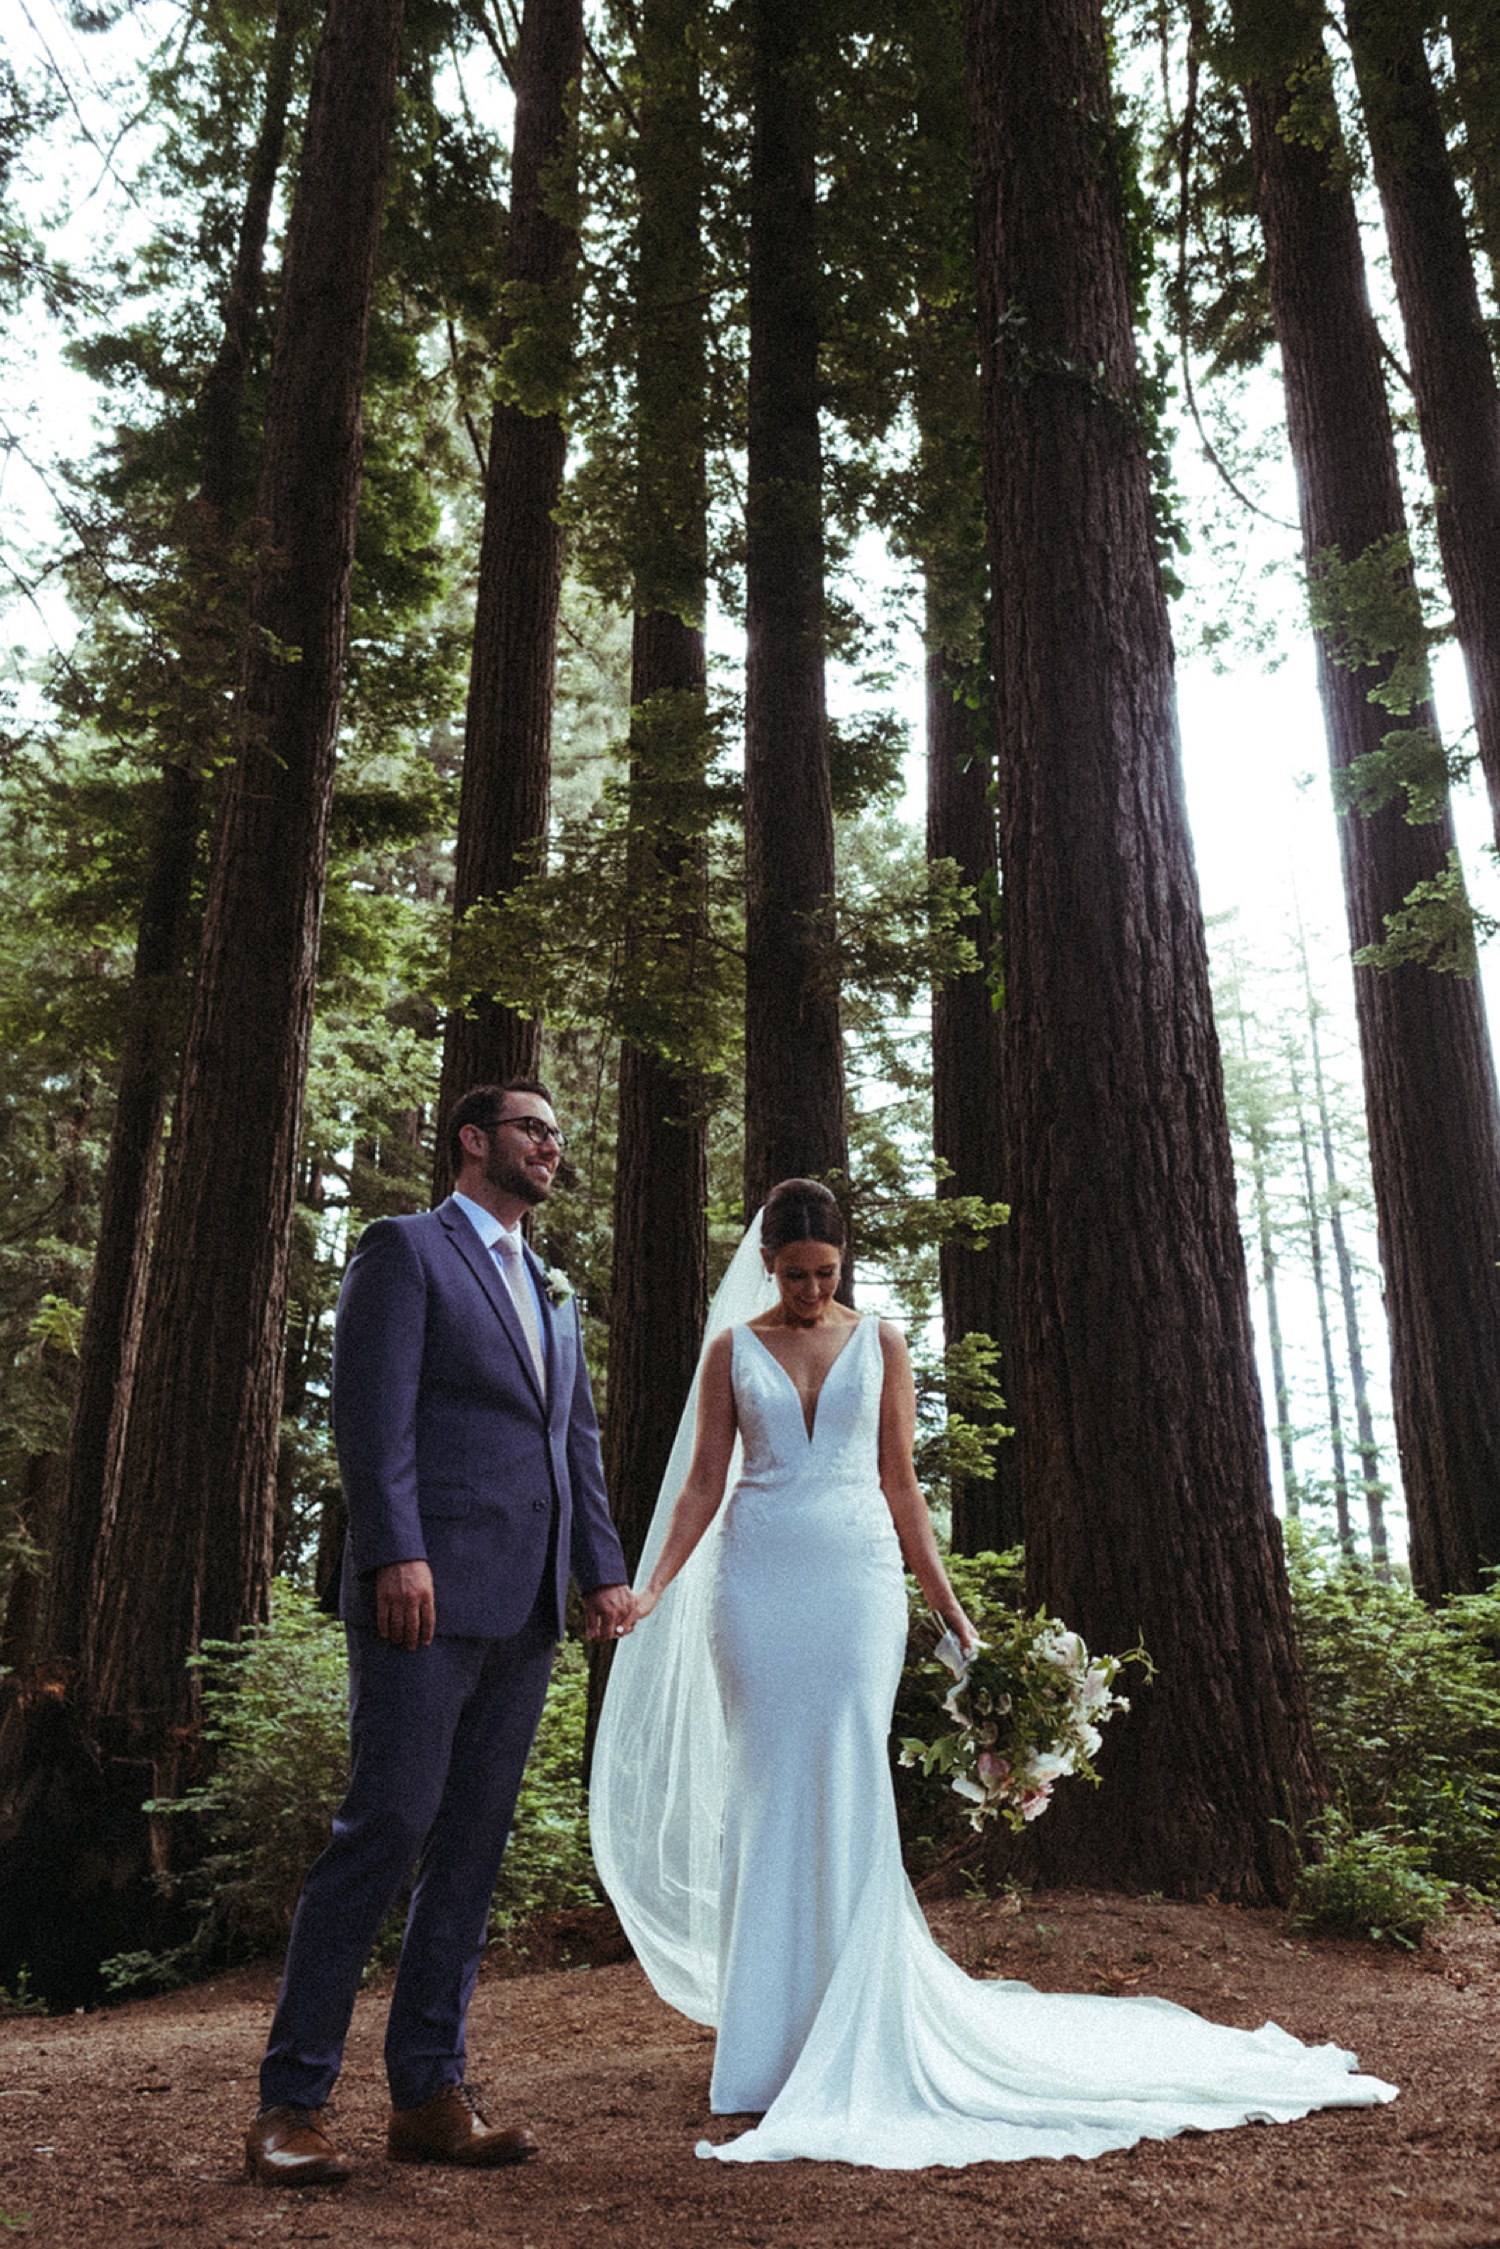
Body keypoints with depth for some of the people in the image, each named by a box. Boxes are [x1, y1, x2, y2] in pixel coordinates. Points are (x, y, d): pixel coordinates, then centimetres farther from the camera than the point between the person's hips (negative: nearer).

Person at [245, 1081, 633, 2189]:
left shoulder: (556, 1293, 23)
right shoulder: (403, 1247, 1)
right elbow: (373, 1411, -10)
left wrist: (604, 1570, 10)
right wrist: (397, 1554, -19)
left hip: (526, 1609, 7)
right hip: (432, 1591, -7)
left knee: (473, 1846, 9)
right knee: (383, 1831, -5)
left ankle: (430, 2094, 18)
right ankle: (292, 2101, 8)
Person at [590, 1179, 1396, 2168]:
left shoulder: (880, 1344, 8)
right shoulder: (732, 1350, 7)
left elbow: (900, 1485, 10)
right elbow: (703, 1484, 4)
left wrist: (949, 1605, 8)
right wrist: (649, 1586, -8)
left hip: (857, 1575, 0)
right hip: (757, 1576, 0)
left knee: (846, 1787, -5)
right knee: (766, 1792, 1)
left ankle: (852, 2041, 5)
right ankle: (770, 2038, 12)